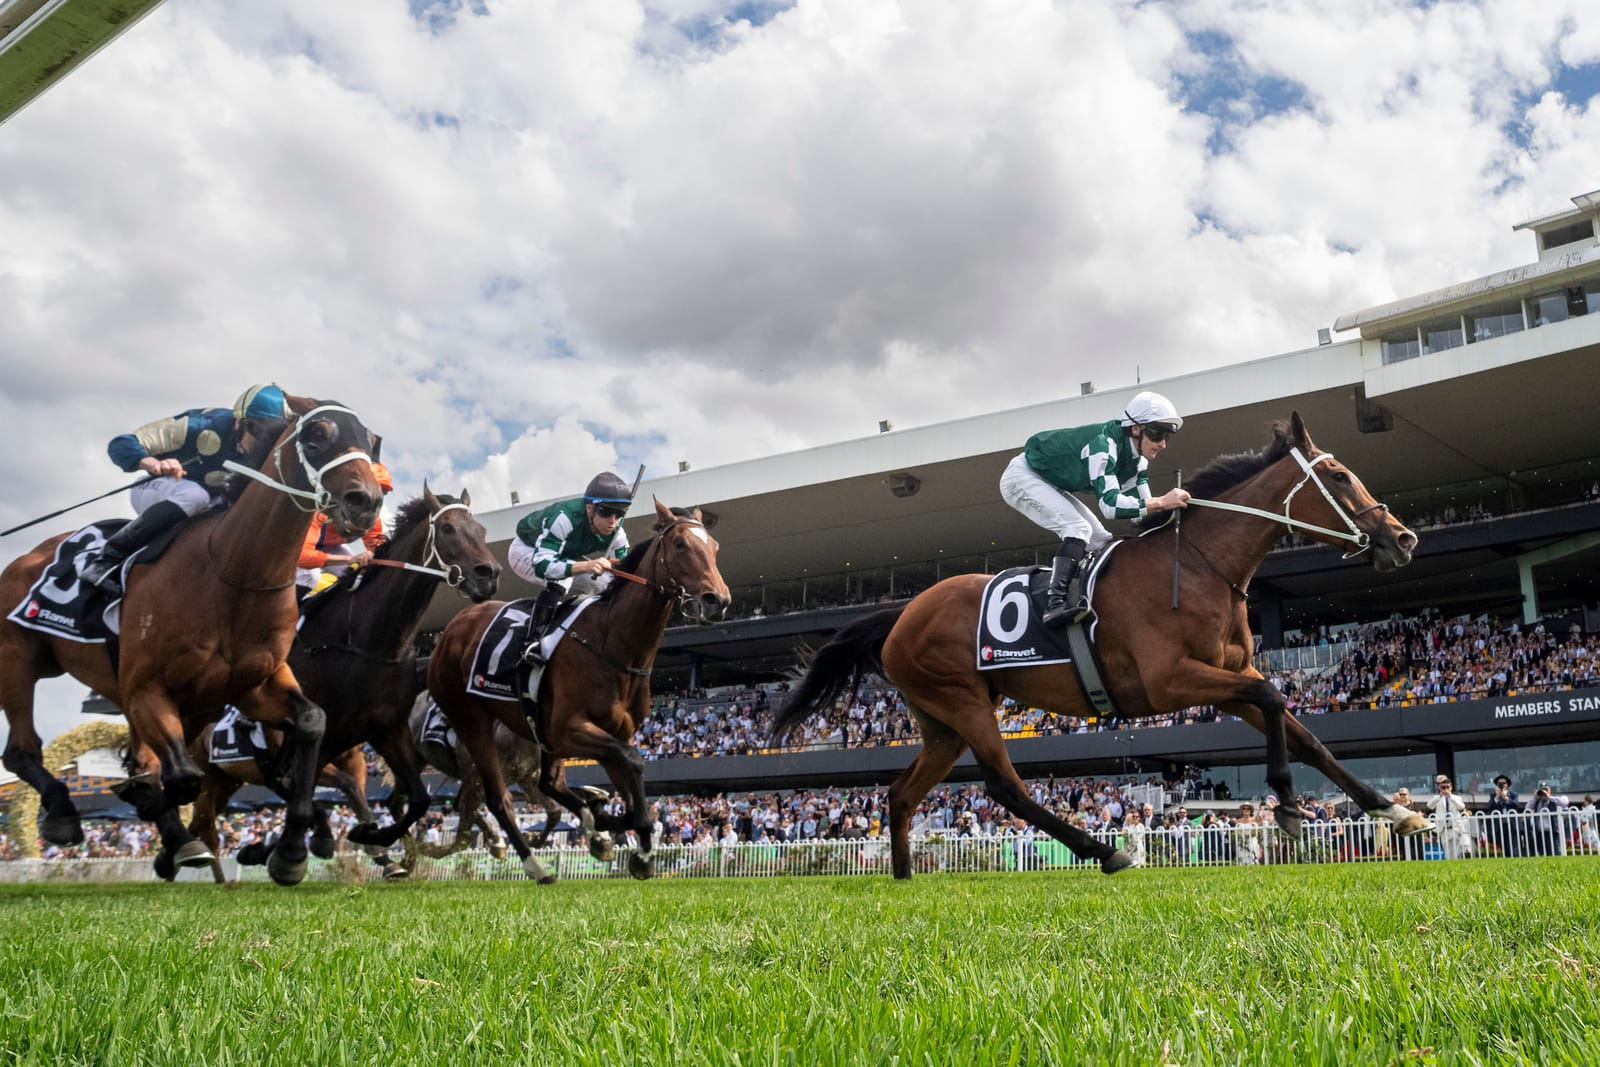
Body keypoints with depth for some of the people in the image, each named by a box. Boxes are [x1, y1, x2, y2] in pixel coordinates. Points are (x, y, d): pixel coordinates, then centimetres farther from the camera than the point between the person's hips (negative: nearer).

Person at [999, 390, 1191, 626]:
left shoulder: (1136, 458, -4)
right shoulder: (1104, 444, -32)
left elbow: (1141, 510, -1)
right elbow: (1110, 504, -41)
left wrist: (1172, 506, -17)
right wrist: (1161, 502, -41)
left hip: (1048, 484, 10)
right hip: (1022, 476, -10)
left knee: (1099, 540, 3)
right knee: (1078, 528, -27)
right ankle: (1054, 604, -35)